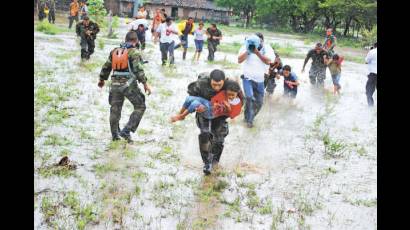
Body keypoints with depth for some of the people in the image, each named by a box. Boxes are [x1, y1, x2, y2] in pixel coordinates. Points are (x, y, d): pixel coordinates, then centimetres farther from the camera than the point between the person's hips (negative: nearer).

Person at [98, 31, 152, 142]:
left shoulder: (115, 51, 10)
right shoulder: (133, 52, -7)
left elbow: (106, 67, 16)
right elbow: (138, 70, -16)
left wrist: (102, 79, 29)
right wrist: (145, 83, -15)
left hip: (115, 84, 6)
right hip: (129, 84, -6)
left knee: (115, 109, 16)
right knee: (140, 107, 6)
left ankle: (115, 135, 25)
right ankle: (126, 131, -4)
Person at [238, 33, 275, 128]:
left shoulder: (267, 48, -2)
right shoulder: (246, 47, -4)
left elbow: (268, 61, -17)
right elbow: (239, 60, -11)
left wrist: (257, 52, -27)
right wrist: (247, 51, -23)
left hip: (260, 80, 3)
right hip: (248, 78, -3)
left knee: (259, 103, 8)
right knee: (250, 98, -23)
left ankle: (250, 118, 33)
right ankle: (249, 120, -5)